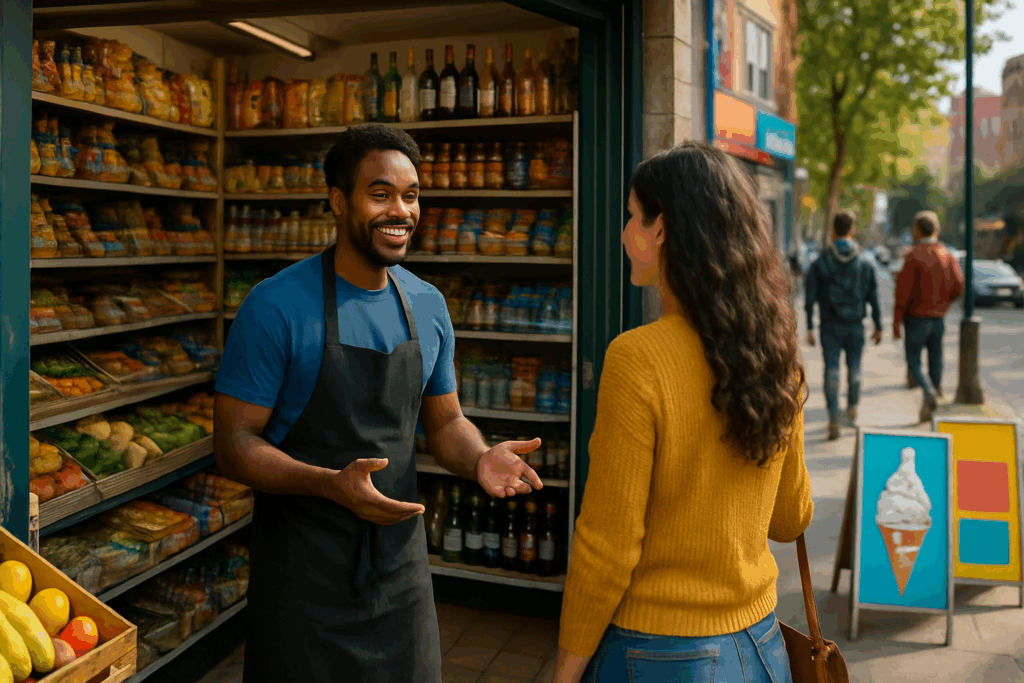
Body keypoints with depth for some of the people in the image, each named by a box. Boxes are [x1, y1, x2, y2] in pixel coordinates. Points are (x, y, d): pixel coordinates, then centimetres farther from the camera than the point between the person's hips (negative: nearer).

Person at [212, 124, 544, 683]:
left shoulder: (427, 306, 2)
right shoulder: (277, 306, -15)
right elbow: (233, 444, -14)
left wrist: (480, 459, -11)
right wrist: (332, 484, -29)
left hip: (400, 560, 5)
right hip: (302, 571, -5)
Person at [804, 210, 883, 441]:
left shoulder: (819, 264, -4)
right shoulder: (865, 264, 0)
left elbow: (810, 298, -7)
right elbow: (874, 298, 2)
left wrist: (809, 328, -4)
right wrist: (878, 327, 9)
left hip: (830, 326, -2)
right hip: (856, 325, 2)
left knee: (832, 370, -2)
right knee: (854, 367, 18)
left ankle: (834, 420, -10)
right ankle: (852, 409, 36)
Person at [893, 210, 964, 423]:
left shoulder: (914, 256, -12)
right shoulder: (948, 255, 5)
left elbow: (903, 290, -15)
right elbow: (958, 286, 0)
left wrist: (896, 321, -11)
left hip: (917, 318, -5)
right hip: (938, 318, 5)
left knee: (914, 363, 2)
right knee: (935, 362, 12)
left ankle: (930, 393, -24)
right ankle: (928, 409, 17)